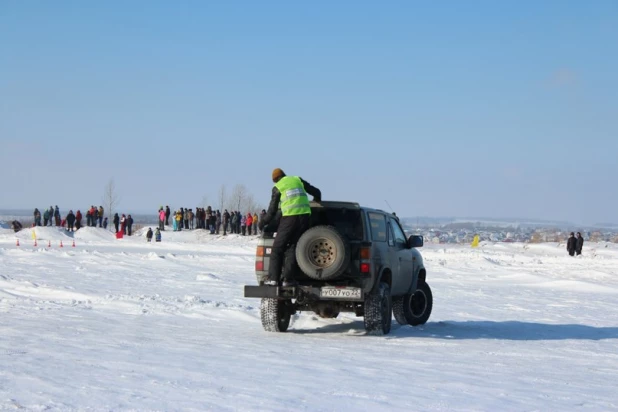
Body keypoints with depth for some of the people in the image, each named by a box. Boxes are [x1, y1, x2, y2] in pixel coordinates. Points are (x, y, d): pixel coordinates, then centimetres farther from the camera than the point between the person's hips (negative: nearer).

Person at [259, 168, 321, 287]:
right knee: (293, 248, 9)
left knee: (277, 248, 7)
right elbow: (316, 192, 20)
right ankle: (288, 279, 0)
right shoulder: (298, 180, 16)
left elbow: (272, 210, 7)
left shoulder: (277, 187, 6)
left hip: (289, 218, -3)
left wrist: (262, 222, 22)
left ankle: (273, 278, 0)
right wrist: (317, 201, 42)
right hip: (305, 217, 3)